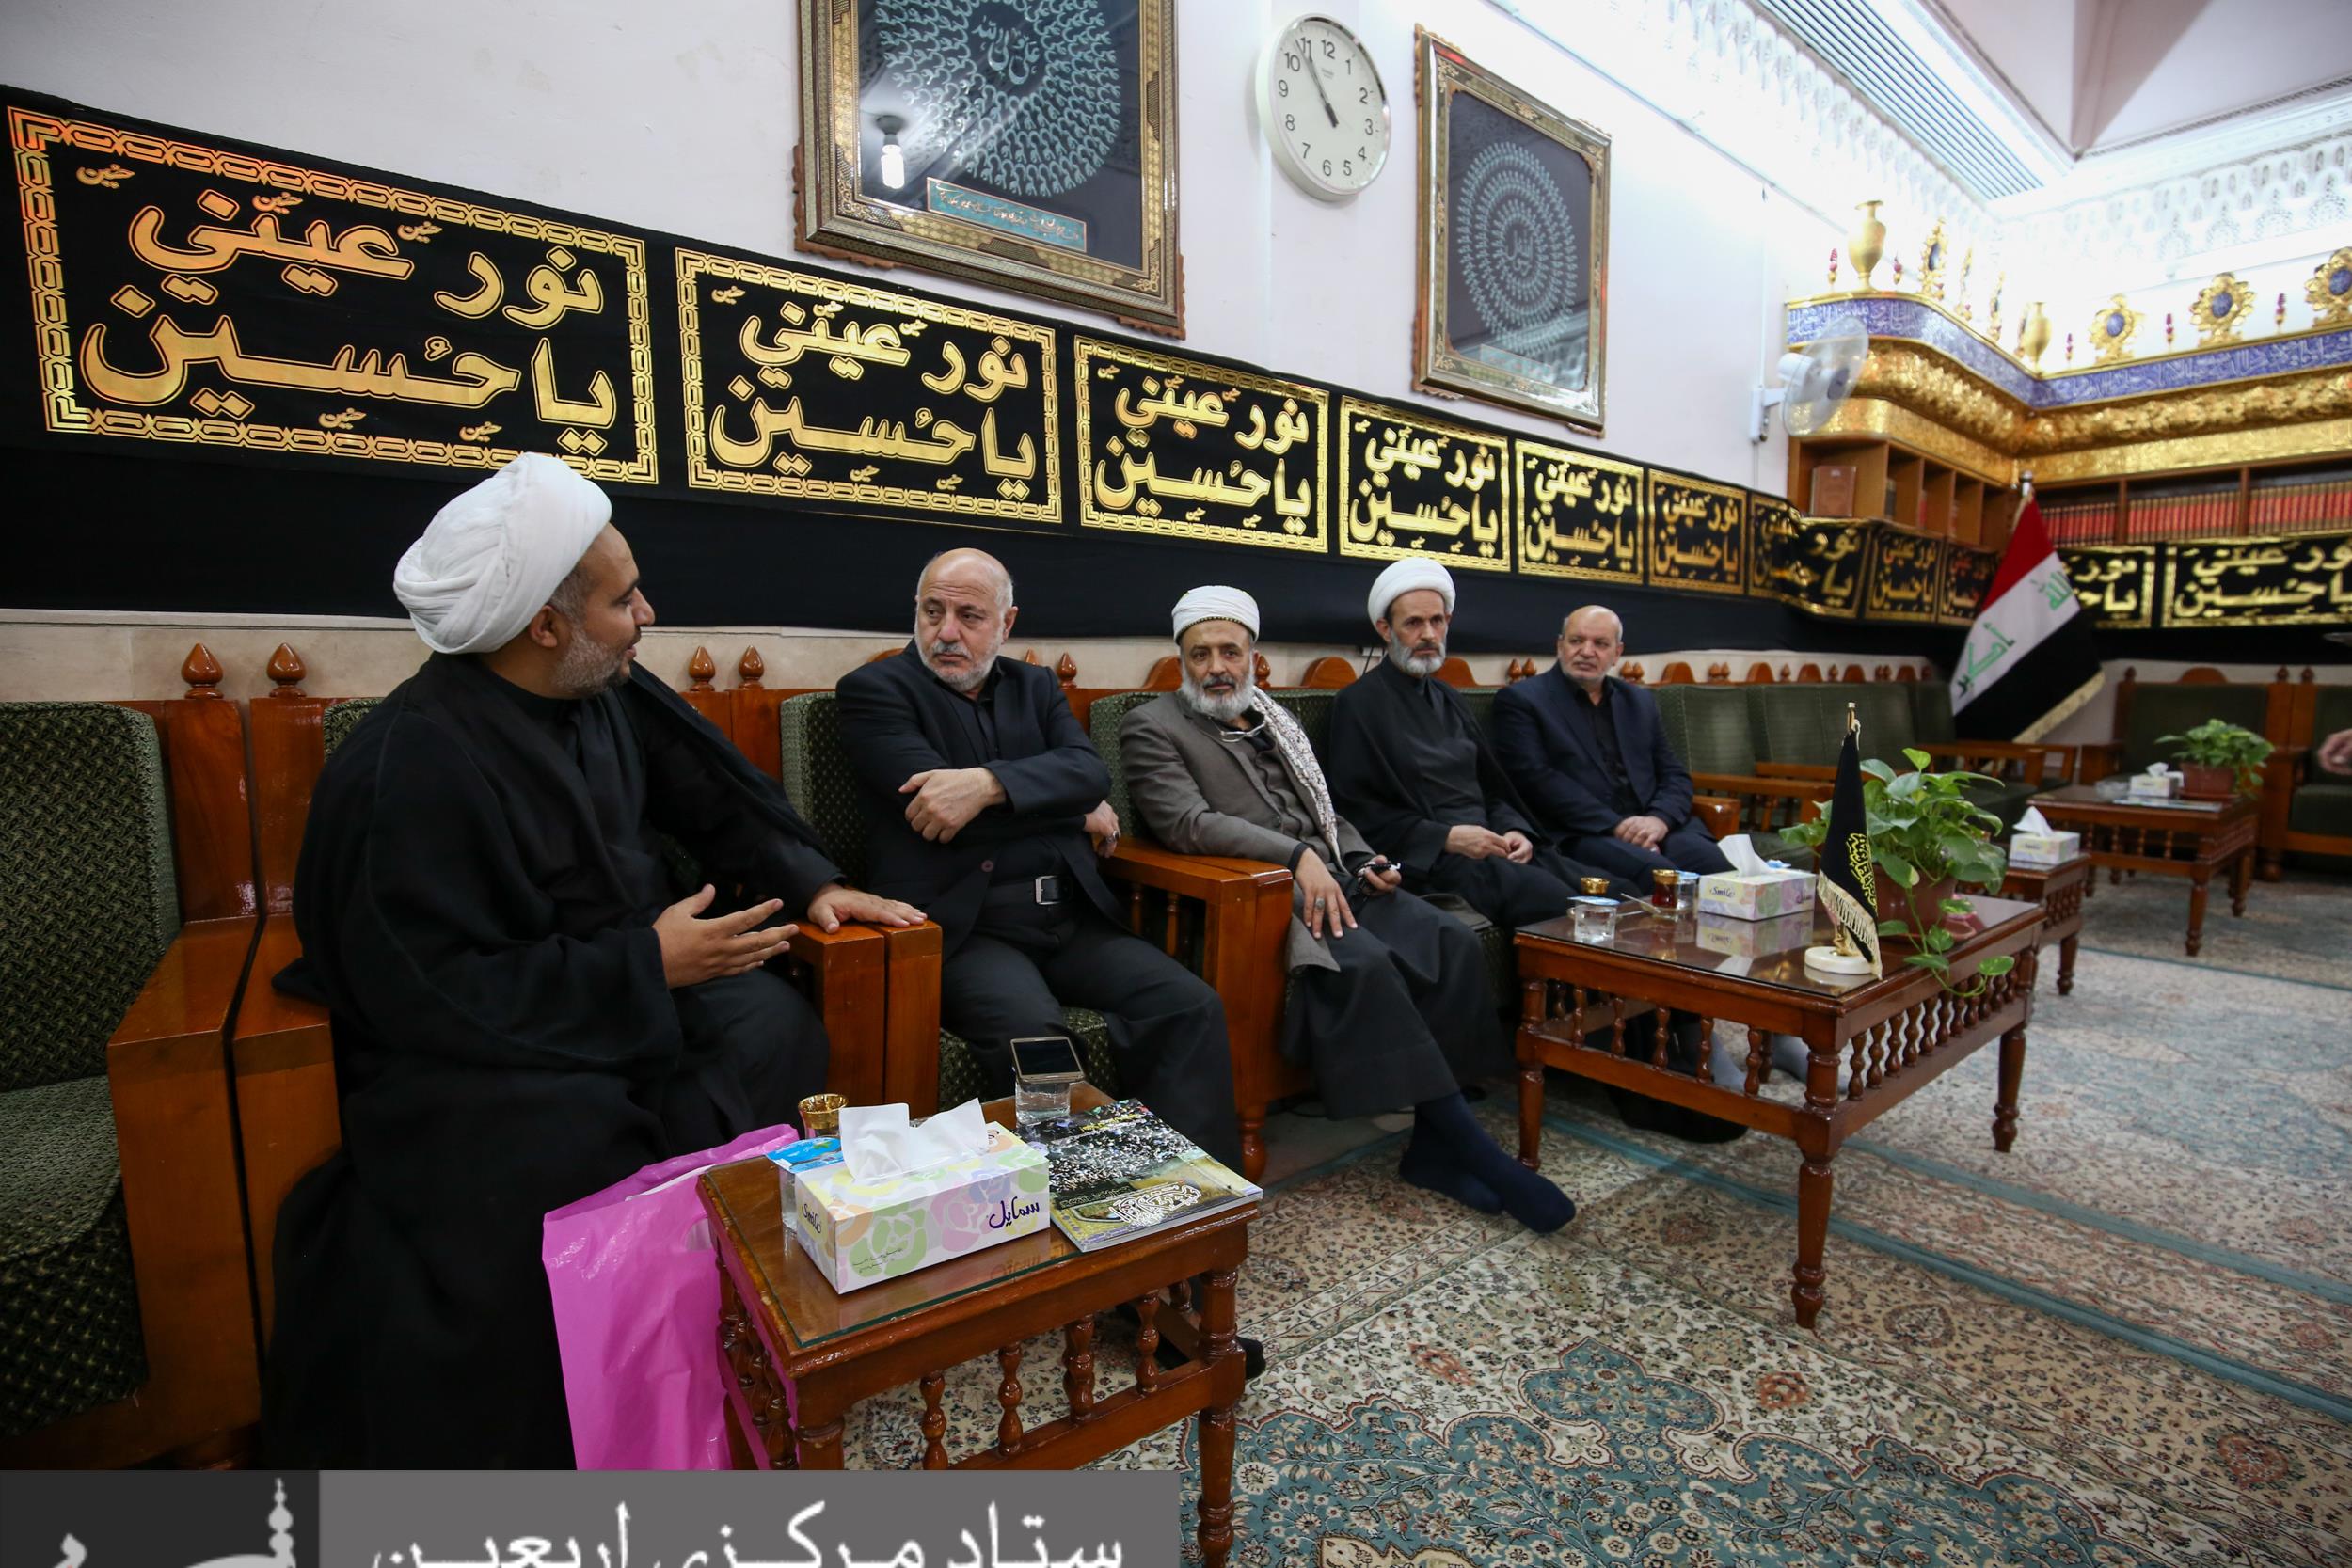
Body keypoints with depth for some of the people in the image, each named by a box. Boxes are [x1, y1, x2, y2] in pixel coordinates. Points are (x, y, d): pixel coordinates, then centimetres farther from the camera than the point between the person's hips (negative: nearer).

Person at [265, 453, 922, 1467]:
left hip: (641, 980, 7)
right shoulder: (410, 763, -17)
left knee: (773, 1031, -19)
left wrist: (811, 884, 1)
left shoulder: (614, 697, 4)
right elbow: (421, 992, -20)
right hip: (482, 1038, -6)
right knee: (561, 1147, -33)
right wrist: (643, 965, -21)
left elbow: (722, 801, 15)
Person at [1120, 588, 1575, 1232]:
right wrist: (1298, 856, -22)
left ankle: (1434, 1145, -10)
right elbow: (1188, 823, -14)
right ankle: (1474, 1148, -18)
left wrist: (1361, 859, 5)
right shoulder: (1152, 727, 2)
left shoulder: (1273, 718, 24)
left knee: (1453, 942, -15)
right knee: (1365, 963, -31)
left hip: (1328, 876, 7)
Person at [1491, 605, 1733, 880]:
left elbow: (1675, 774, 17)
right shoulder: (1520, 700, 4)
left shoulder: (1640, 701, 21)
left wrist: (1659, 819, -6)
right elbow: (1535, 777, -8)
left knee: (1722, 868, -23)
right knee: (1659, 874, -32)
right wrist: (1614, 825, -15)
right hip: (1580, 833, -5)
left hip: (1650, 827, 5)